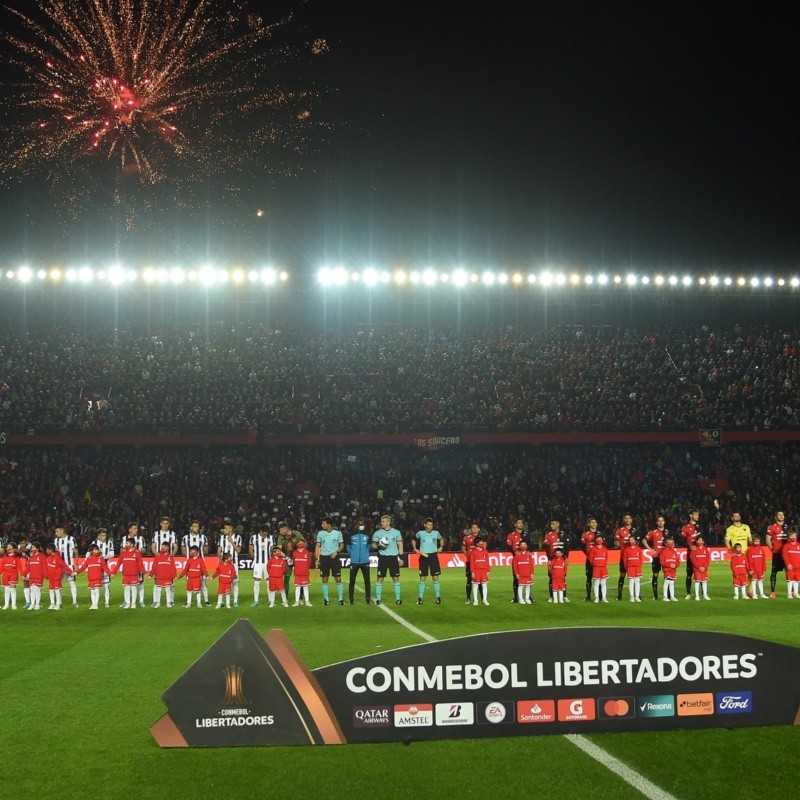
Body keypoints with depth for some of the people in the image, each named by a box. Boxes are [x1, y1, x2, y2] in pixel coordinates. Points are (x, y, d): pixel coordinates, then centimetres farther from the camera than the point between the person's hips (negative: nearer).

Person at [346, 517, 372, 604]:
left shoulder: (367, 535, 4)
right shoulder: (351, 535, 1)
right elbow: (348, 547, 12)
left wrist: (366, 554, 8)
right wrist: (351, 555, 6)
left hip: (365, 561, 1)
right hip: (354, 561, -1)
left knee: (367, 580, 2)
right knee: (352, 580, 0)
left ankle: (368, 597, 9)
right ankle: (351, 598, 7)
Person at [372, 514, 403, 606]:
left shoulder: (396, 532, 4)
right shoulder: (377, 533, 3)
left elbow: (400, 545, 9)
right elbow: (373, 545, 8)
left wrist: (401, 558, 2)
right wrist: (378, 546, -15)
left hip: (393, 557, 0)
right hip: (382, 557, 0)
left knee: (396, 578, 0)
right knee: (380, 578, -2)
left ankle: (397, 598, 6)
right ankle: (378, 598, 3)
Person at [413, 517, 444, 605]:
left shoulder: (436, 533, 2)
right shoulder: (420, 533, -1)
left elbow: (441, 538, 22)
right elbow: (413, 540, 16)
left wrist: (441, 547, 7)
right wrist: (415, 549, 4)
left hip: (433, 556, 1)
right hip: (423, 556, 0)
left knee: (435, 578, 0)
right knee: (422, 578, 0)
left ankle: (438, 597, 8)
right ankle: (421, 597, 6)